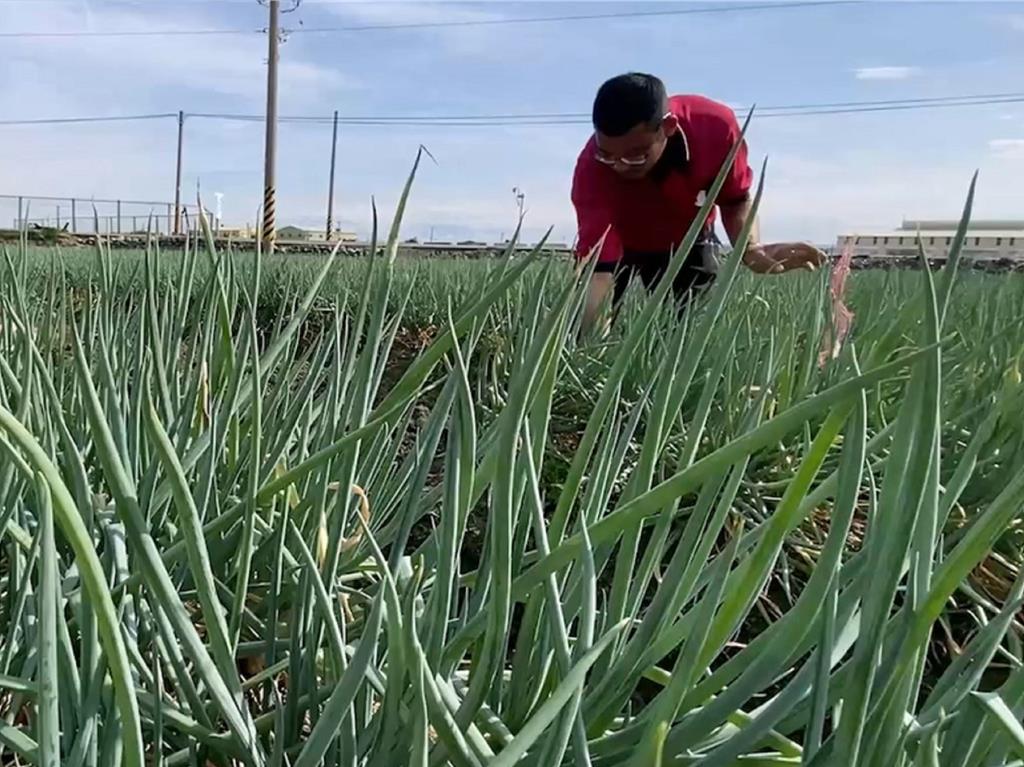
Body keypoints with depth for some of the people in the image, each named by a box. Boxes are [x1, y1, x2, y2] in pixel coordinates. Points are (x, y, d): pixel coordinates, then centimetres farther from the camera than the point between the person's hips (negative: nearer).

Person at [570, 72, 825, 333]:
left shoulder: (716, 126, -34)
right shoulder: (592, 167, -40)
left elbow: (736, 200, -14)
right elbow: (596, 267, -45)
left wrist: (750, 248, -36)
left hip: (688, 240, 1)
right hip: (619, 242, -1)